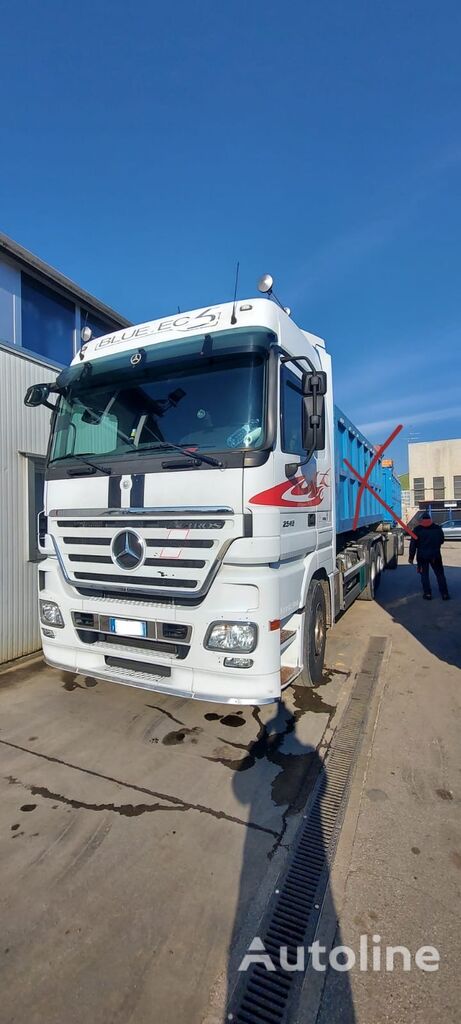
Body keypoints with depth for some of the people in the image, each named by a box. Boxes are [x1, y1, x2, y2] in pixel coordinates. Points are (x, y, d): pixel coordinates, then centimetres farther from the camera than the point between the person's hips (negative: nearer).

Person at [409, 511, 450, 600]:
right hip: (435, 554, 2)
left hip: (422, 555, -2)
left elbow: (413, 544, -8)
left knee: (424, 574, 8)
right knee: (440, 574, 10)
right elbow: (441, 541, 12)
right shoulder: (438, 528, -1)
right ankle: (444, 593, 10)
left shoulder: (417, 529, -7)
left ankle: (427, 593, 5)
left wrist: (411, 557, -2)